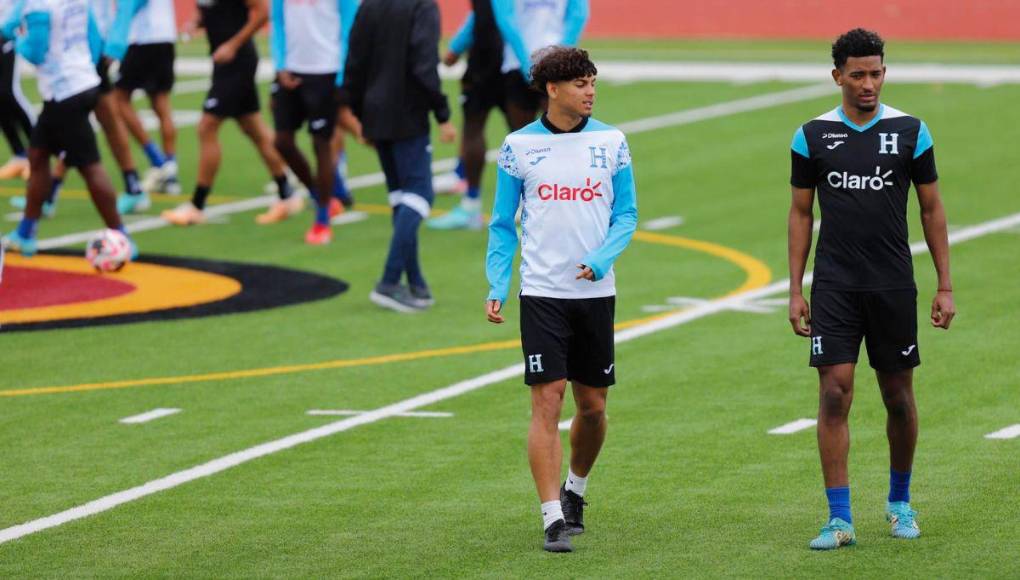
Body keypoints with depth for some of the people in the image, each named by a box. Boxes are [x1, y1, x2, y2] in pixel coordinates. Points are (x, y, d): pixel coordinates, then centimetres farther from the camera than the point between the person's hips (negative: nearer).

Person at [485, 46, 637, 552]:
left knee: (592, 407, 10)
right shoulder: (519, 146, 0)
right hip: (541, 292, -2)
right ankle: (554, 517, -8)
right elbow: (502, 224, 6)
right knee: (546, 402, -9)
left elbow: (626, 214, 6)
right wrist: (497, 288, -4)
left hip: (596, 292, 2)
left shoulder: (611, 142, 3)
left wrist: (600, 259, -12)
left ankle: (575, 490, 35)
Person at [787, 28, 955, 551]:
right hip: (834, 287, 0)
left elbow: (931, 208, 7)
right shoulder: (813, 136, 2)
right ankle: (839, 518, -6)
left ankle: (899, 501, 29)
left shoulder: (910, 131, 1)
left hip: (894, 286, 0)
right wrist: (795, 291, 4)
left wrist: (945, 286, 3)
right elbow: (800, 213, 8)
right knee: (834, 391, -9)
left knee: (898, 396, 8)